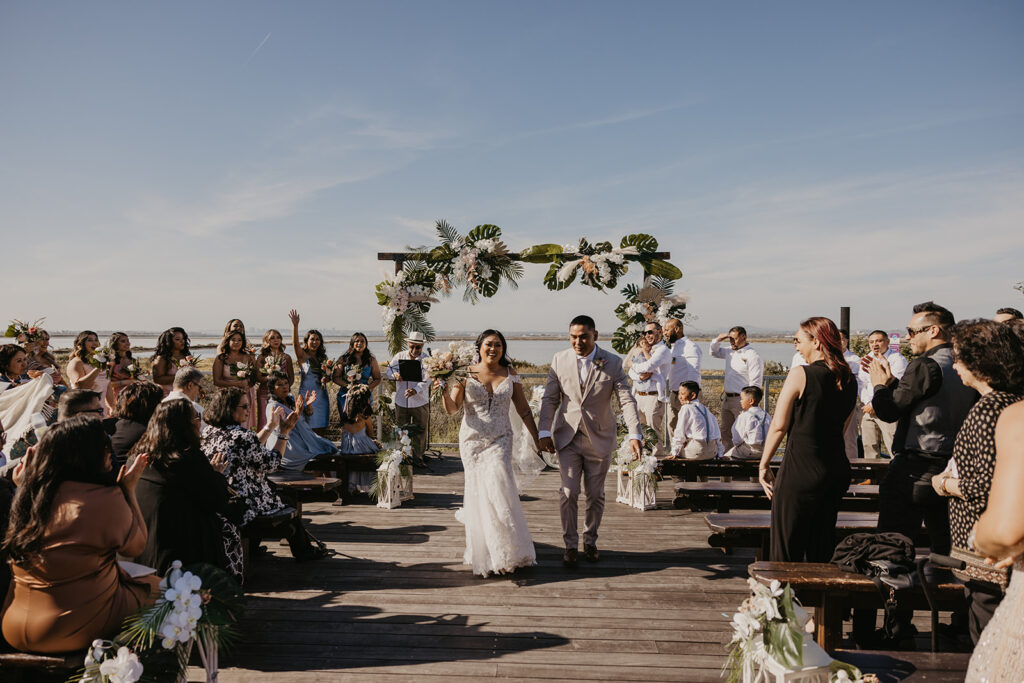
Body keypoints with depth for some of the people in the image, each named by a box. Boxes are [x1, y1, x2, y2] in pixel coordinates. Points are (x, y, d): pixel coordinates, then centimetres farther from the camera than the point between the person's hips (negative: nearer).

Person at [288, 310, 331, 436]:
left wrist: (326, 378, -5)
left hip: (322, 396, 5)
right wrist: (295, 325, -34)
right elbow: (295, 344, -20)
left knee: (321, 431, 6)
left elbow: (329, 375, 19)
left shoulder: (323, 357, 14)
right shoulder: (303, 356, -2)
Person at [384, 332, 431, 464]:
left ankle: (417, 458, 21)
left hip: (420, 403, -2)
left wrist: (416, 390, -36)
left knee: (420, 433, 7)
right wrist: (395, 374, -21)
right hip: (401, 402, 2)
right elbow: (388, 371, 3)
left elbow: (426, 380, -17)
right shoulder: (399, 356, 2)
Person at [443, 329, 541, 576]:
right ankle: (483, 552, 22)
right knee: (478, 491, 3)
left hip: (500, 440, 0)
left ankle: (508, 553, 5)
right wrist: (446, 388, -24)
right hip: (472, 439, 0)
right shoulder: (467, 374, -1)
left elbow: (523, 409, 10)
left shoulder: (510, 374, 5)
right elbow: (451, 409, -6)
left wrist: (537, 437, 8)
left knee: (498, 488, -13)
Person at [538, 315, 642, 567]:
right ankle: (570, 545, 13)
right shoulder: (560, 360, -2)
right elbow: (549, 398, 2)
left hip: (599, 439, 0)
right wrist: (544, 432, -5)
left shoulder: (612, 363, -6)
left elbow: (627, 400, -10)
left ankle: (590, 541, 30)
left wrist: (634, 434, -22)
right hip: (567, 437, 0)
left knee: (595, 494, 10)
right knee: (568, 492, -4)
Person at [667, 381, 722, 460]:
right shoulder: (705, 408, 18)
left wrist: (675, 452, -1)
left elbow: (679, 433, -6)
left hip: (698, 452, -8)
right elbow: (718, 434, 20)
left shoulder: (686, 409, -4)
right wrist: (719, 453, 26)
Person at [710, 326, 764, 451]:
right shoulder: (730, 352, 11)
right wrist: (718, 340, 9)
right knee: (725, 431, 13)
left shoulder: (752, 356, -13)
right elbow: (714, 352, 30)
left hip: (741, 400, -8)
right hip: (727, 398, 8)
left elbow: (755, 384, -15)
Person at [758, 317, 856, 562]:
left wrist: (763, 465, -1)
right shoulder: (849, 380, 7)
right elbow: (841, 428, 14)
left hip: (801, 469, -7)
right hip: (838, 467, 7)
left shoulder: (800, 374, -12)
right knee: (822, 547, 17)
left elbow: (779, 426, -11)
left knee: (787, 547, 6)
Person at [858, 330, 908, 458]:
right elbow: (861, 383, 11)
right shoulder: (866, 359, 16)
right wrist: (868, 403, -5)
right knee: (869, 446, 6)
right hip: (868, 409, 6)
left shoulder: (897, 359, -4)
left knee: (893, 447, -11)